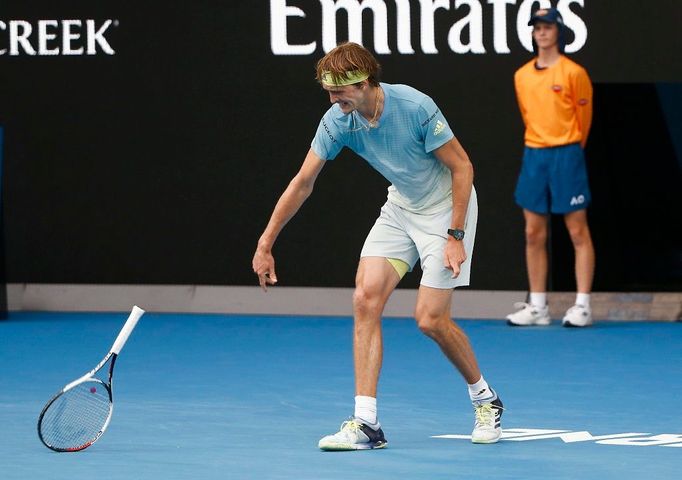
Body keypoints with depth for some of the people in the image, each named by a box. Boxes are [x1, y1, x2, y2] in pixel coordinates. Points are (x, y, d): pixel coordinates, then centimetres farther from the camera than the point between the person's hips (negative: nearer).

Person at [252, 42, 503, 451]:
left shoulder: (416, 108, -28)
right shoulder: (338, 121, -13)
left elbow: (462, 167, -18)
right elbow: (303, 183, -4)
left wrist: (455, 236, -21)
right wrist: (265, 244, -4)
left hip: (447, 206, -5)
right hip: (400, 208, 5)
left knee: (430, 319, -10)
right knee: (366, 298, -12)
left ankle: (485, 399, 17)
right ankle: (366, 424, -11)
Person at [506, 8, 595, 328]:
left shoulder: (573, 73, -6)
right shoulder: (522, 76, 9)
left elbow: (583, 118, 2)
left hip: (566, 156, -5)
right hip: (533, 156, 5)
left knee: (578, 232, -4)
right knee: (534, 234, 5)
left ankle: (582, 307, -4)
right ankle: (537, 307, 10)